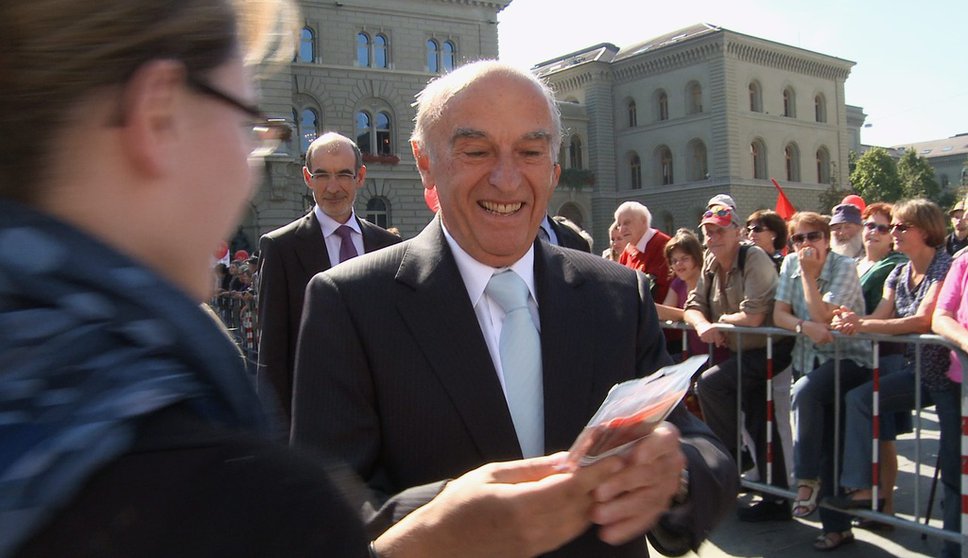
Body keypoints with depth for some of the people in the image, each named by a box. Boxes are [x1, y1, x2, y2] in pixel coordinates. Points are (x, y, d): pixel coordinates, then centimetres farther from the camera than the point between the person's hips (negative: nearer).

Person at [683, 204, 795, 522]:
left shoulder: (754, 259, -17)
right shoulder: (711, 264, 8)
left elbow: (752, 317, -27)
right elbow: (693, 305, 5)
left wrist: (720, 320, -10)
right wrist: (703, 325, -17)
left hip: (771, 350, -8)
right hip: (742, 353, 8)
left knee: (709, 384, -21)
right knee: (759, 426, 9)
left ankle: (728, 462, -2)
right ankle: (777, 499, 20)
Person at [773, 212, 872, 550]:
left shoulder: (845, 267, -10)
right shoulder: (790, 264, 5)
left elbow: (822, 316, -20)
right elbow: (778, 314, 0)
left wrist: (809, 273, -17)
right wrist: (805, 326, -19)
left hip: (849, 359, -4)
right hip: (811, 360, 5)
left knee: (804, 392, -33)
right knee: (825, 446, -1)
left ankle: (807, 479, -17)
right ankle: (837, 526, 7)